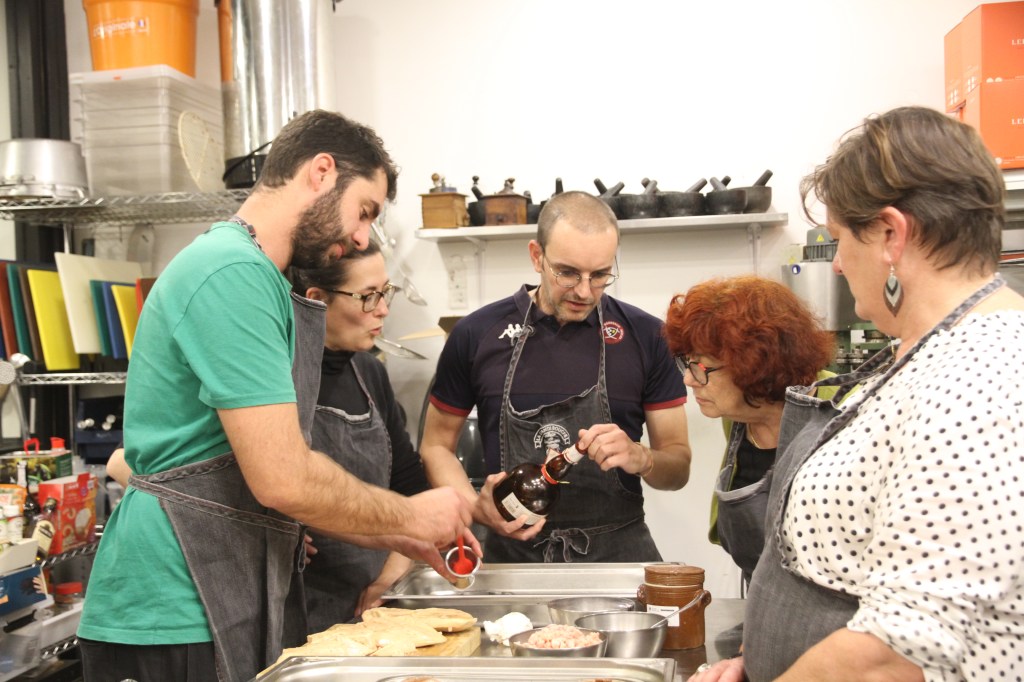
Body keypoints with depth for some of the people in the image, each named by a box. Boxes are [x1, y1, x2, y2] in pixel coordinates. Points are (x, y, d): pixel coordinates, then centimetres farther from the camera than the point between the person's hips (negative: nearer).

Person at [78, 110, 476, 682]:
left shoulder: (257, 278, 17)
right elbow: (284, 481, -23)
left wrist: (399, 539, 12)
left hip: (231, 608, 10)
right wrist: (412, 515, -8)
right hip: (177, 622, -10)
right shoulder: (235, 274, -17)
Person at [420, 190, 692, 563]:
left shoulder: (645, 336, 1)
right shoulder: (476, 334, 1)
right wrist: (475, 506, -8)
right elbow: (436, 445, 11)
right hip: (512, 551, 1)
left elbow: (678, 467, 6)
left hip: (619, 550, 0)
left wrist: (639, 457, -16)